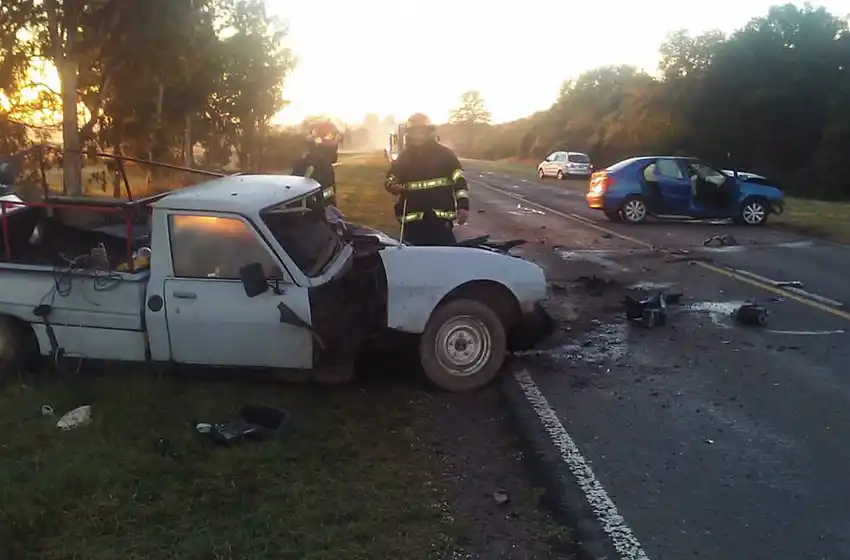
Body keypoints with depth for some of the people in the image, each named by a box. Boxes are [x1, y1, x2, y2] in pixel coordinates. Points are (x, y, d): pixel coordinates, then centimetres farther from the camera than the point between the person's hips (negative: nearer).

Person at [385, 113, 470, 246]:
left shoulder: (444, 154, 5)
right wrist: (393, 186, -4)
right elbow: (391, 178, 22)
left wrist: (463, 206, -9)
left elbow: (459, 179, 2)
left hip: (440, 215, -2)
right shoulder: (404, 157, 14)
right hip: (412, 218, 2)